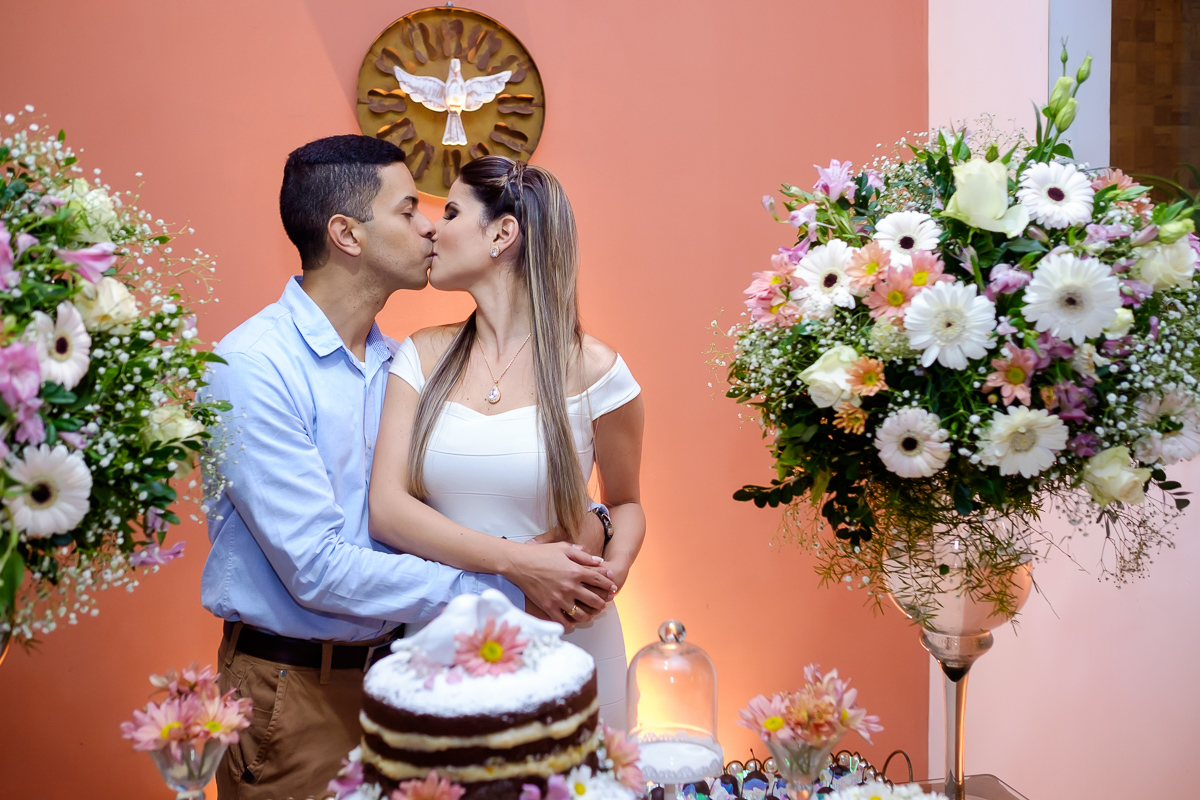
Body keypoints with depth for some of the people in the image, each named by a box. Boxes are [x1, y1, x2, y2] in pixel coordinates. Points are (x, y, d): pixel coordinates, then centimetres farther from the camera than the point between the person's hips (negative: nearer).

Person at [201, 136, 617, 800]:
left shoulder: (398, 364, 4)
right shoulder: (252, 367, -19)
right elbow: (316, 569, -23)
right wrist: (506, 583, -23)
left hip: (392, 664, 7)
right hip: (293, 689, -6)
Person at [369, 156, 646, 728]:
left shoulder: (591, 370, -7)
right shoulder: (422, 357, 0)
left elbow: (624, 502, 8)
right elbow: (386, 509, -10)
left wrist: (614, 569, -14)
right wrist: (515, 561, -22)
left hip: (563, 636, -2)